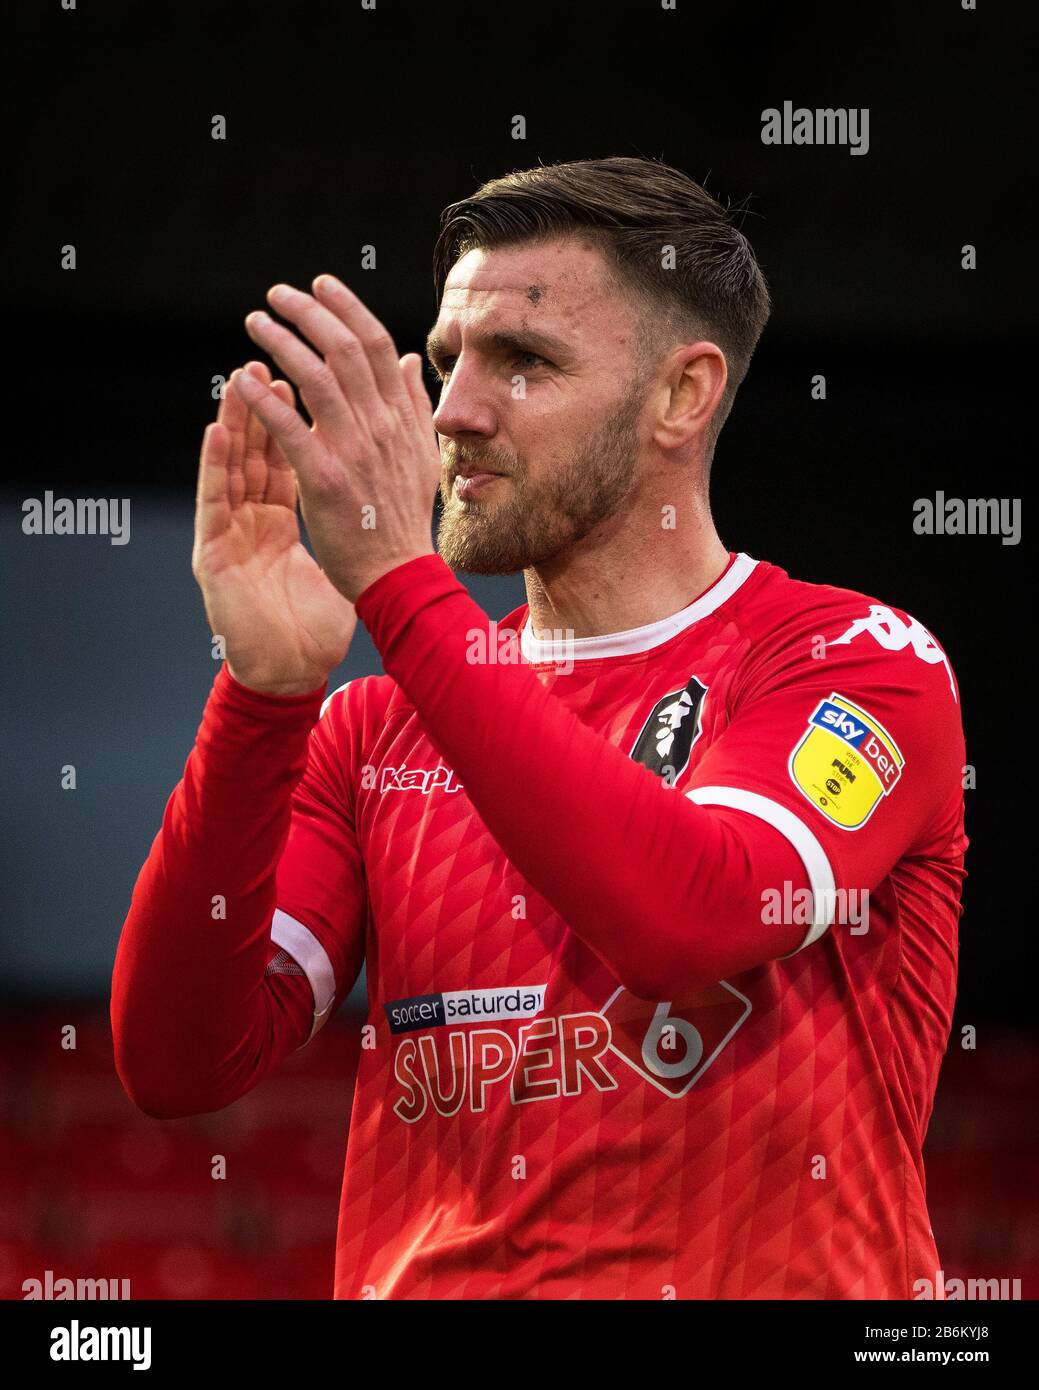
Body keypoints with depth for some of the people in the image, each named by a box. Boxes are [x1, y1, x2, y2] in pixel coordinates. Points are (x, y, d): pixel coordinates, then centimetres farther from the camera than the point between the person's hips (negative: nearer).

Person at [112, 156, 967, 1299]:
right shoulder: (374, 726, 14)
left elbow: (688, 921, -16)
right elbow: (178, 1063, 3)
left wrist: (400, 582, -15)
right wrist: (264, 689, -7)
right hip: (419, 1272, 2)